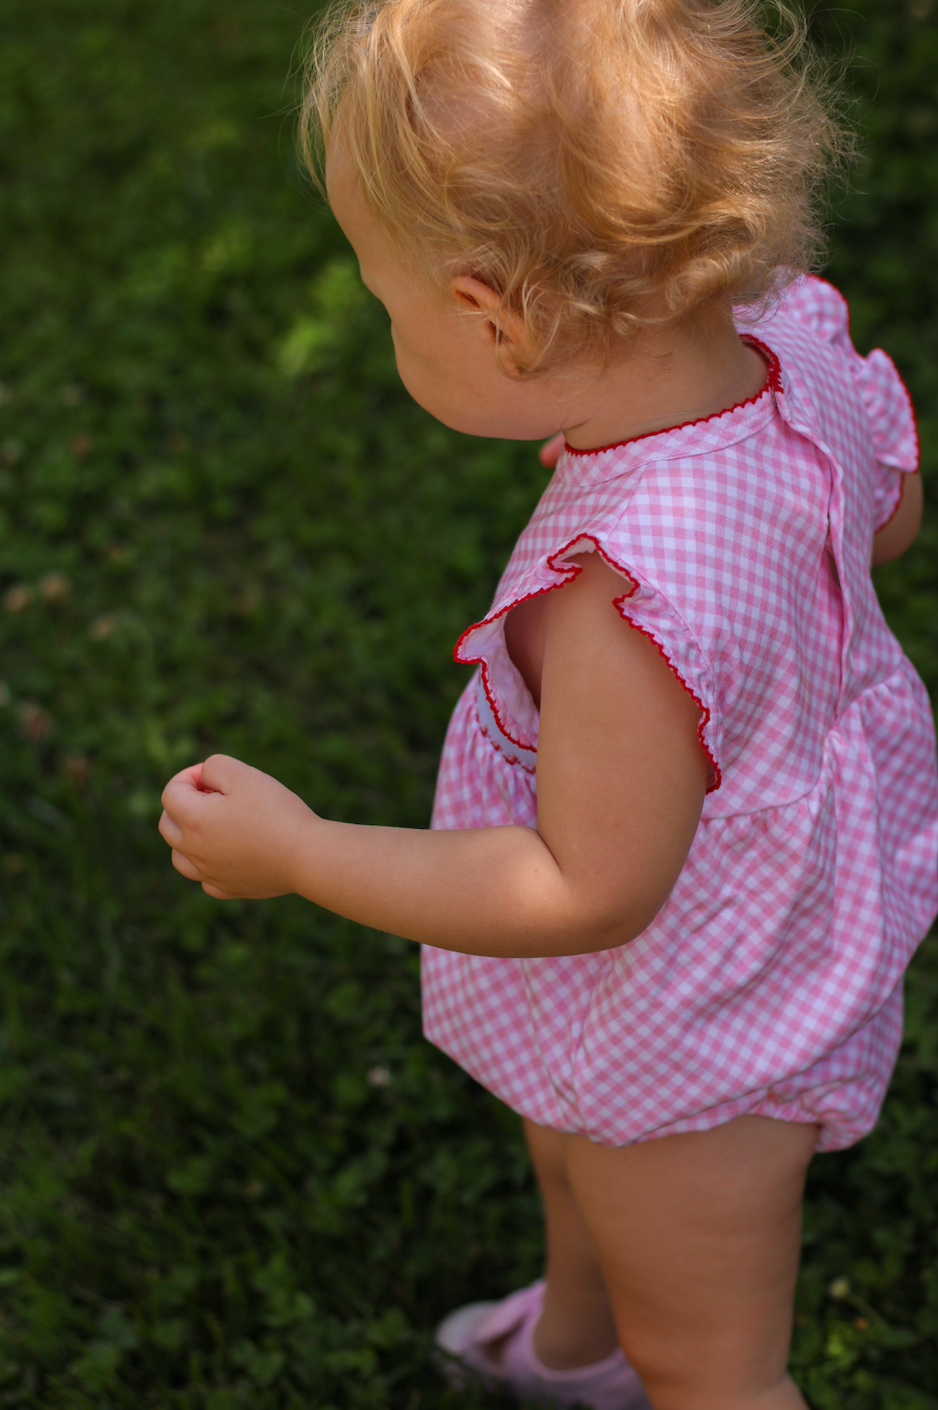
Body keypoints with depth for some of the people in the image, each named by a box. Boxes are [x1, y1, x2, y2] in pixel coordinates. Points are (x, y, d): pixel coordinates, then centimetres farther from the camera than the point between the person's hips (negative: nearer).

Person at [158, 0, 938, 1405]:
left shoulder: (624, 599, -45)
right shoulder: (800, 339, -20)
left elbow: (590, 892, -33)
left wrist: (296, 851, -25)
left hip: (698, 1036, -9)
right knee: (573, 1150, 39)